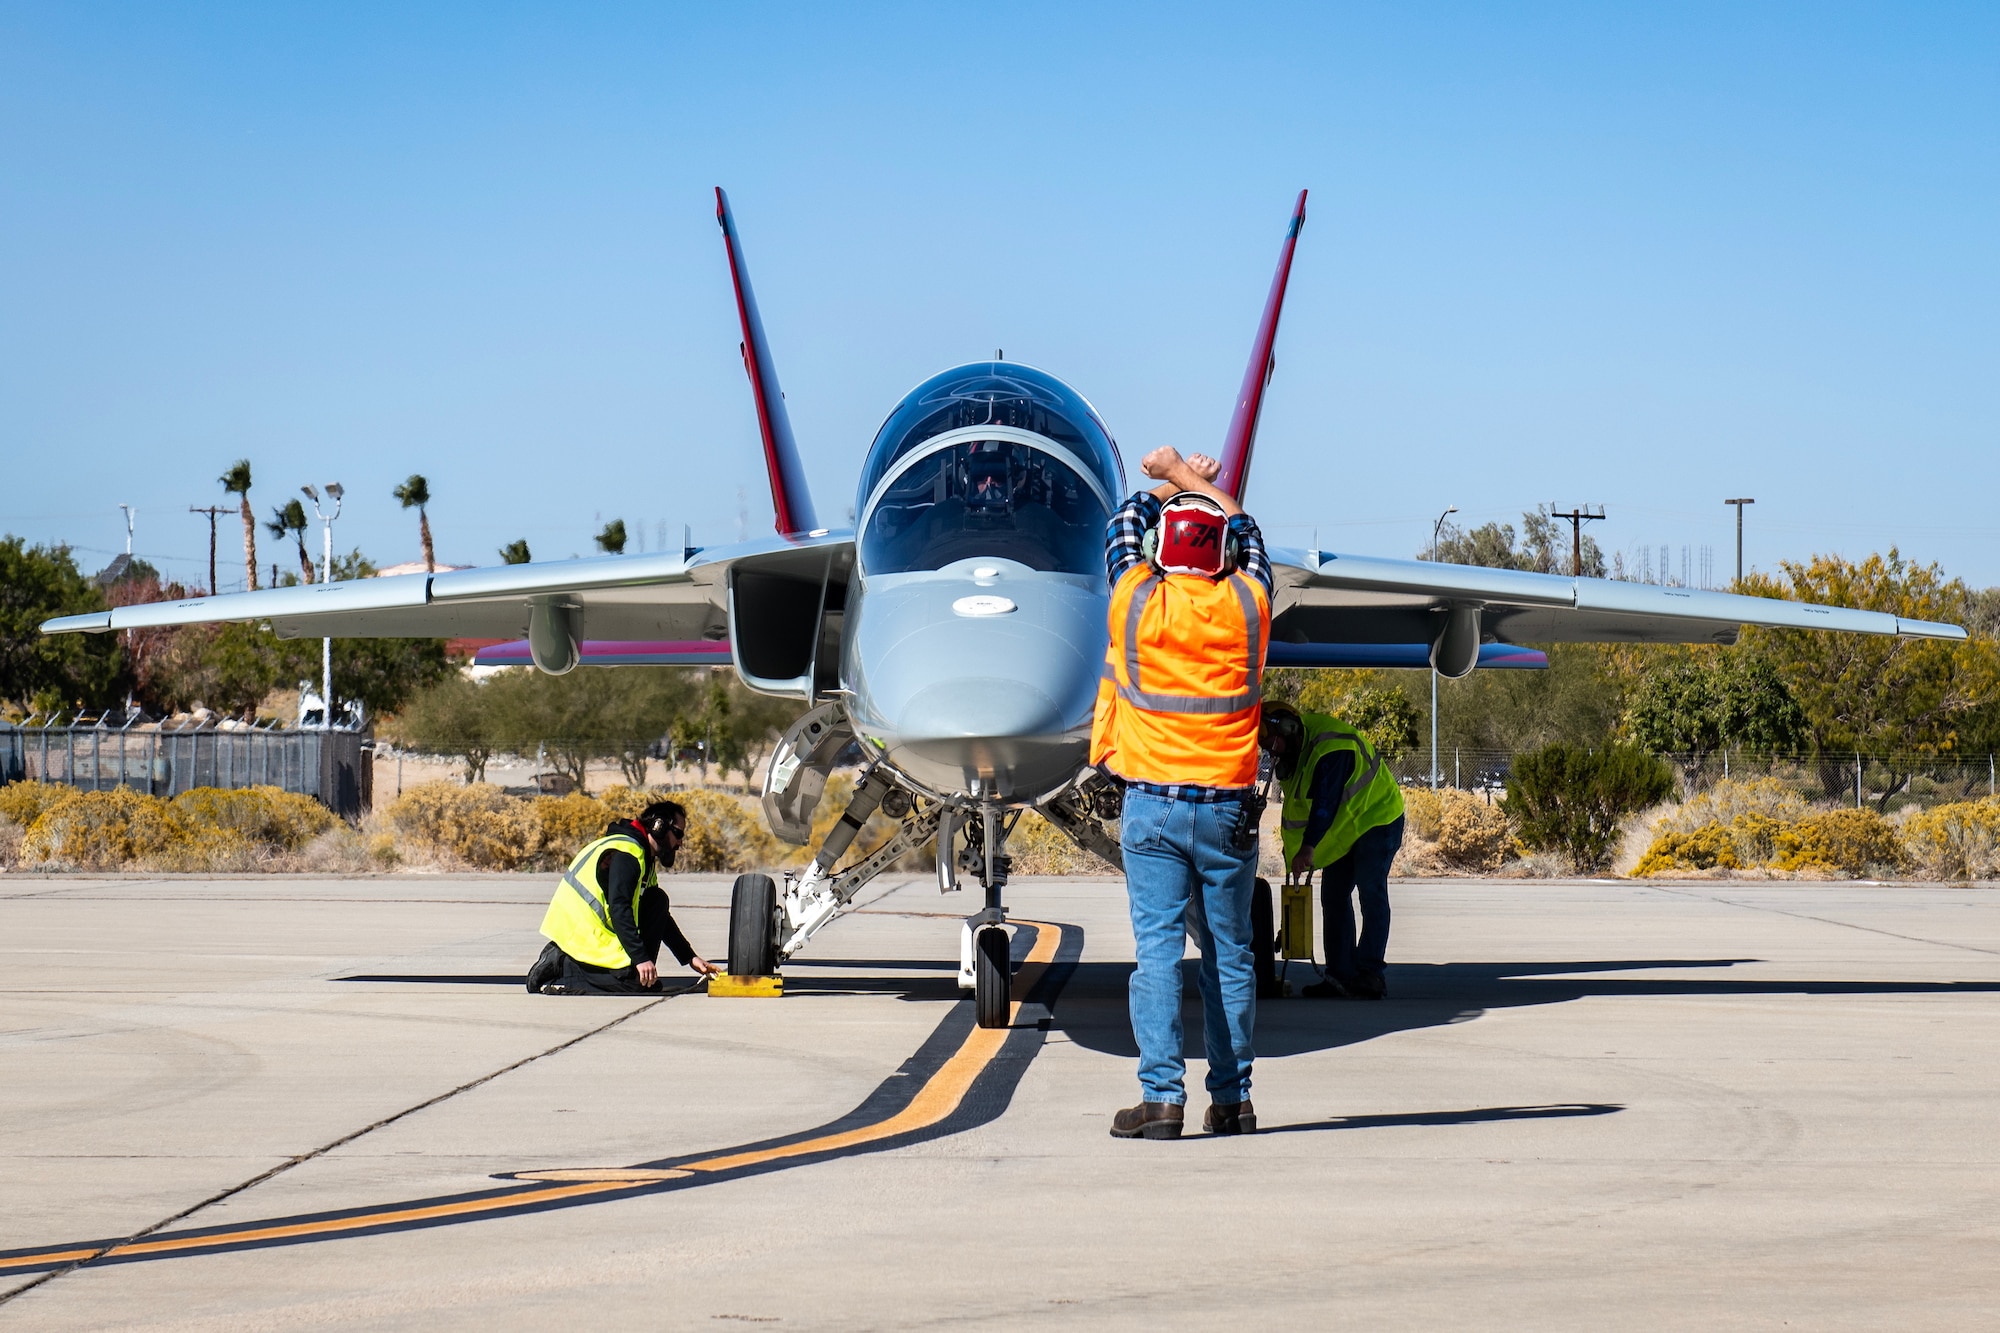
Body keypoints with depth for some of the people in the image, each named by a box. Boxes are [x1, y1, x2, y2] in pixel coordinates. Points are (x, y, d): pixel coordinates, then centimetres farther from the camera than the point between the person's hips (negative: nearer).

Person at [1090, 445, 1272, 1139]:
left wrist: (1168, 483, 35)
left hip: (1153, 804, -2)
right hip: (1229, 805, 2)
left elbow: (1124, 528, 18)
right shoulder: (1246, 604, 1)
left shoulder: (1138, 602, -3)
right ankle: (1232, 1098, 10)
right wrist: (1192, 479, 35)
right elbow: (1248, 538, 22)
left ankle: (1162, 1095, -10)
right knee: (1229, 954, 8)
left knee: (1158, 950, -4)